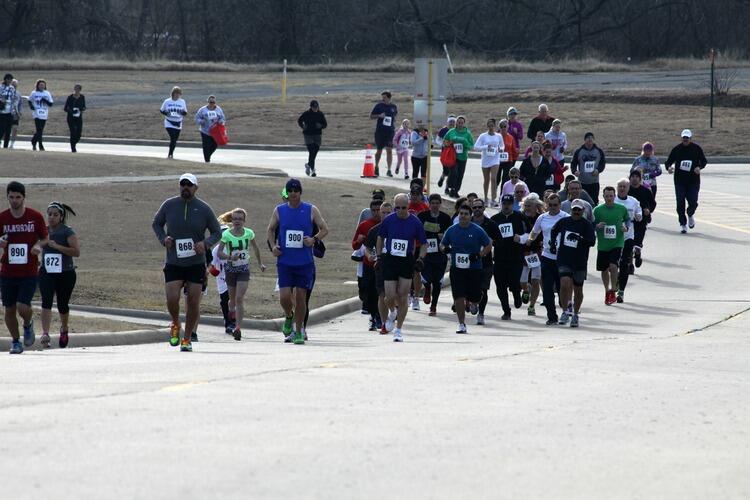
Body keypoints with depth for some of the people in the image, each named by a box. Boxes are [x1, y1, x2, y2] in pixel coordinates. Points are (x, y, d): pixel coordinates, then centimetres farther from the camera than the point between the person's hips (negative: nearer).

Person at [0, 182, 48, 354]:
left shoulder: (35, 217, -2)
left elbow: (45, 239, 8)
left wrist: (39, 245, -14)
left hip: (29, 273, -2)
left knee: (23, 307, -15)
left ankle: (28, 325, 19)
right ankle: (15, 341, 22)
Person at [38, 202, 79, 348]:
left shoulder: (68, 232, -8)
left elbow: (76, 251, -19)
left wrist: (57, 246, -24)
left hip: (65, 274, -2)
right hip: (46, 274, 2)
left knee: (62, 305, 11)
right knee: (46, 301, -18)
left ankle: (64, 329, 40)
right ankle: (45, 333, -28)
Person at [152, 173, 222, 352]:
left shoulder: (204, 209, -3)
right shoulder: (169, 205, -1)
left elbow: (217, 232, 6)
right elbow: (156, 223, 15)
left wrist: (206, 243, -14)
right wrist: (163, 239, -5)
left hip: (196, 263, 0)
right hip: (173, 263, 0)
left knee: (193, 302, 1)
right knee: (172, 300, -13)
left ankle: (187, 338, 16)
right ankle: (175, 324, 19)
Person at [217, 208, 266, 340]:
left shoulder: (249, 233, -4)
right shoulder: (226, 234, -9)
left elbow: (255, 248, 15)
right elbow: (219, 253, -10)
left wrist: (260, 263, 23)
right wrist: (229, 257, -29)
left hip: (244, 269, -1)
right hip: (230, 268, 1)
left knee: (239, 298, -13)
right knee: (233, 298, 14)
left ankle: (238, 328, -18)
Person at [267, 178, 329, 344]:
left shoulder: (311, 210, 0)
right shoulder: (279, 210, 4)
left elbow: (325, 229, 5)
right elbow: (271, 229, 16)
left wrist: (314, 239, -14)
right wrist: (273, 246, 0)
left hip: (305, 262, -1)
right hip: (284, 261, 1)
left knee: (300, 297, 2)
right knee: (284, 296, -9)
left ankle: (298, 331, 14)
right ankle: (289, 317, 23)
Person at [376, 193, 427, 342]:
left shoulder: (415, 222, -4)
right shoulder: (388, 220, -1)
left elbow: (423, 244, 5)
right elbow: (380, 238, 14)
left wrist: (420, 260, -9)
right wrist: (379, 256, 9)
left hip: (407, 262, -1)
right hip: (389, 261, 1)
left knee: (403, 297, -2)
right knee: (390, 296, -5)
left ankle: (398, 330, 8)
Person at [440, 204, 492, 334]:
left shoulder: (477, 231, -4)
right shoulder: (452, 230, 3)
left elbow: (488, 246, 1)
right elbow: (442, 245, 14)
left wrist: (479, 255, -15)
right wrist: (445, 249, -11)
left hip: (474, 268, -1)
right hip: (457, 268, 1)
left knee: (475, 297, 6)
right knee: (459, 297, -8)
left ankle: (472, 302, 45)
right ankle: (462, 325, -1)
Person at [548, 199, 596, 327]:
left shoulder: (587, 225, -5)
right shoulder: (563, 222, 4)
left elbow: (592, 241, -16)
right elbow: (554, 231, 24)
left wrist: (580, 239, -30)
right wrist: (553, 244, 17)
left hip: (580, 263, -1)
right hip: (564, 261, 1)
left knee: (578, 289, 10)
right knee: (565, 283, -19)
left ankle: (575, 315, 25)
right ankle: (566, 311, -7)